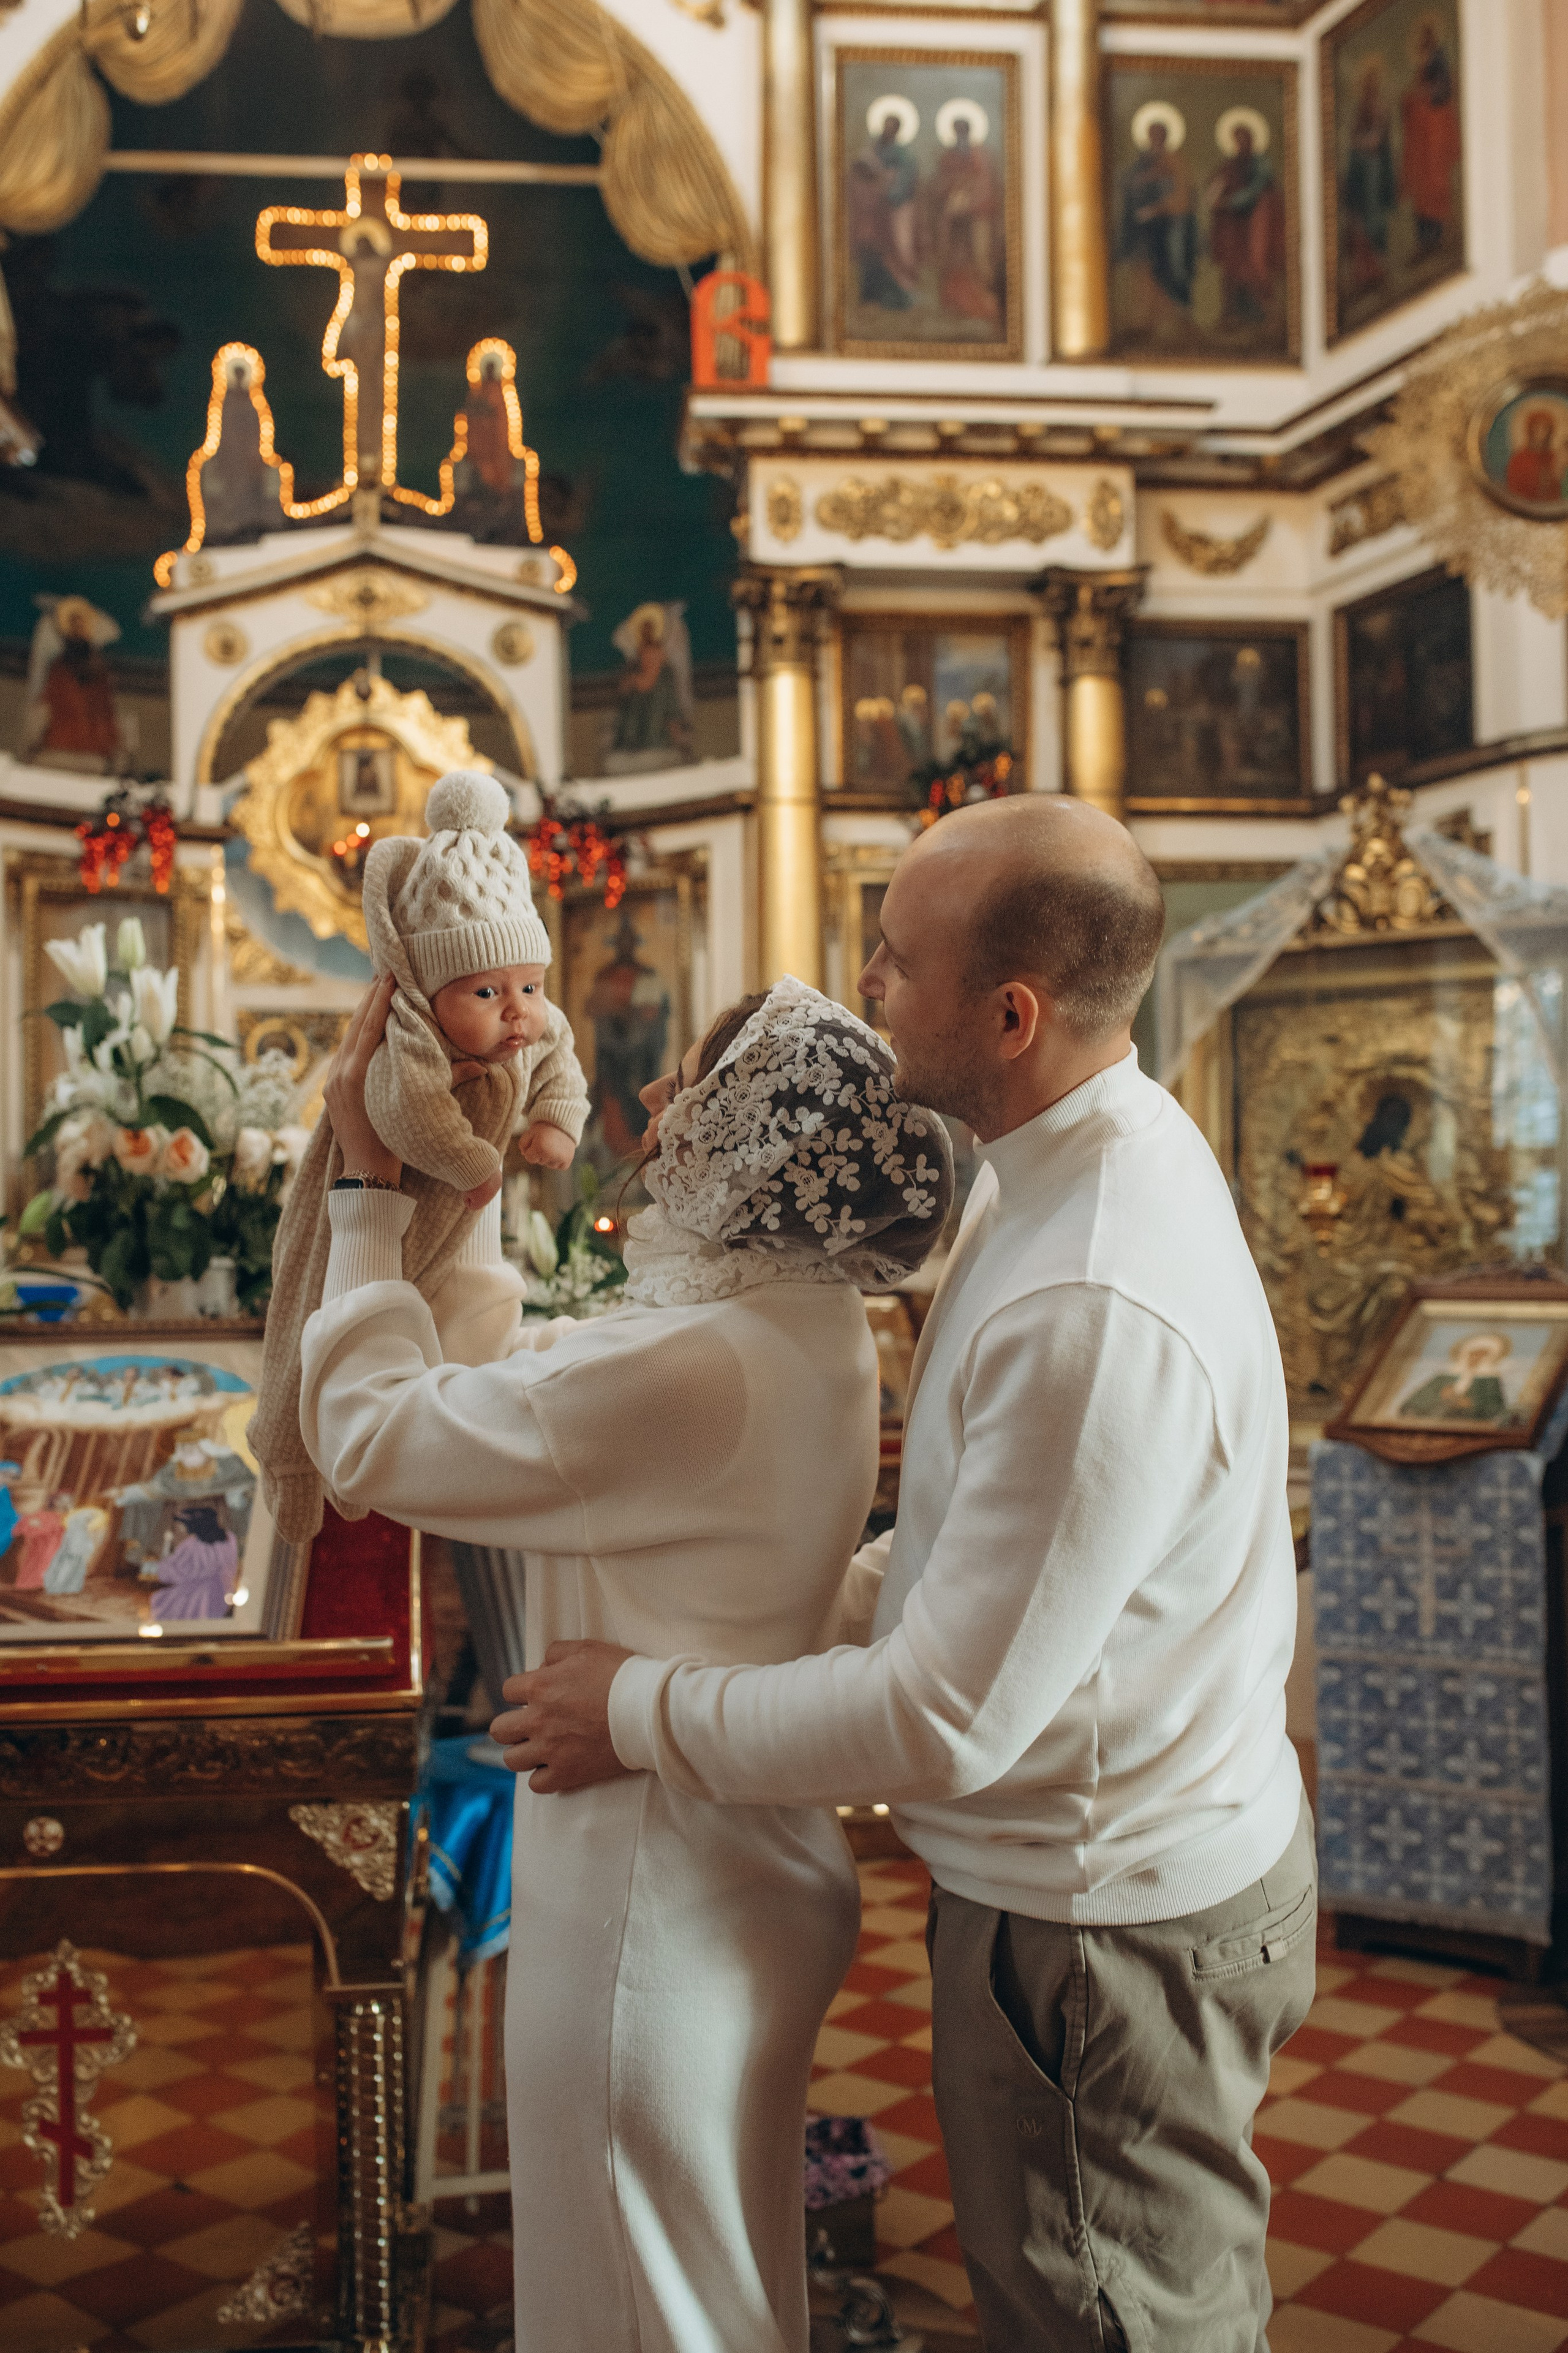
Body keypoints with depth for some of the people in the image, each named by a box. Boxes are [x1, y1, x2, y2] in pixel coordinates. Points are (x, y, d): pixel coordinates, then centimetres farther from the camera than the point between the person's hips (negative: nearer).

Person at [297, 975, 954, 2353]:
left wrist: (375, 1190, -13)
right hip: (757, 1865, 9)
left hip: (663, 1910, -9)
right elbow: (508, 1366, 9)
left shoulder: (701, 1365, -32)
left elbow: (371, 1435, -24)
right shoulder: (809, 1330, 0)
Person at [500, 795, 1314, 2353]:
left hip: (1105, 1931, -9)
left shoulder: (1101, 1314, -34)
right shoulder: (1083, 1158, -1)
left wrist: (644, 1713, -16)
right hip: (1080, 1863, 9)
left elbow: (946, 1722, -28)